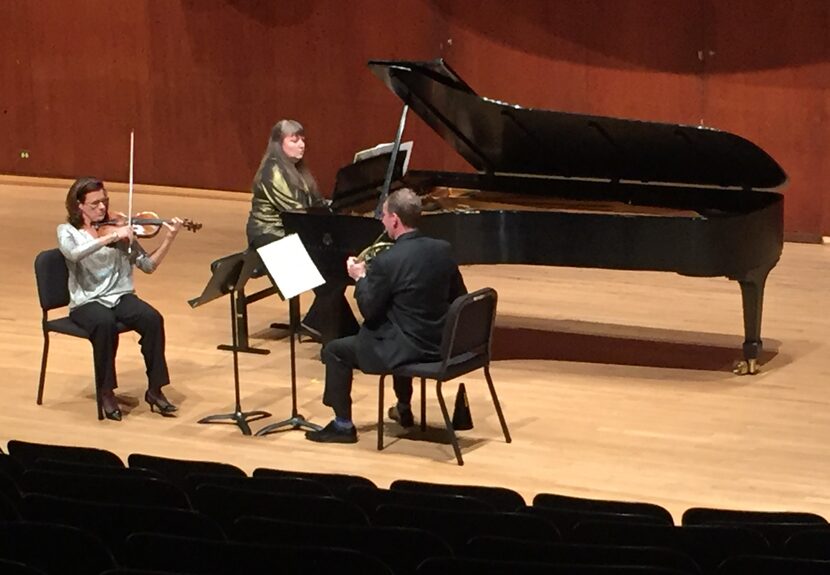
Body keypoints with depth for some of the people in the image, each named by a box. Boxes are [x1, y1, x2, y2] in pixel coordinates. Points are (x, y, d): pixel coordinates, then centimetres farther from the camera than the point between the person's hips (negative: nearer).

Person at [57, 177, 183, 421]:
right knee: (105, 323, -37)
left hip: (121, 297, 3)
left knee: (152, 319, -27)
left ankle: (155, 389, -16)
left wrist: (168, 239, -9)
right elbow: (73, 253, -24)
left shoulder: (118, 228, 8)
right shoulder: (67, 231, 1)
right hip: (87, 302, -3)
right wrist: (111, 237, -29)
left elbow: (148, 265, 4)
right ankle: (106, 392, -19)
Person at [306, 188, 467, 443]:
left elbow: (369, 312, -12)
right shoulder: (443, 249, -2)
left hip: (407, 348, -7)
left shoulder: (386, 261, -21)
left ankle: (343, 425, 15)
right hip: (441, 343, 7)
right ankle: (404, 409, 47)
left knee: (334, 351, 10)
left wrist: (360, 278, 3)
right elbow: (457, 297, 8)